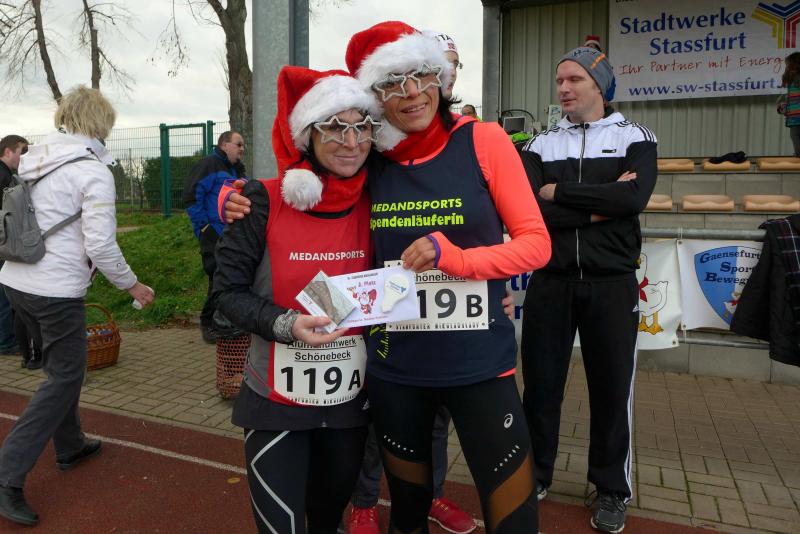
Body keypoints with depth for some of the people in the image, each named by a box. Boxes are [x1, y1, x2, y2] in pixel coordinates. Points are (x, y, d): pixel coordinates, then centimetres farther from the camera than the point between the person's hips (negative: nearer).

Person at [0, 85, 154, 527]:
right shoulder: (93, 171, -14)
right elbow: (100, 245, -18)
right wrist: (131, 285, -6)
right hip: (56, 290, -8)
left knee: (60, 367, 21)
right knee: (64, 378, 3)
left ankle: (70, 446, 35)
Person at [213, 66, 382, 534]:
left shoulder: (373, 203, -4)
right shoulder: (266, 201, -14)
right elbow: (228, 290, -9)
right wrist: (286, 324, -25)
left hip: (350, 396, 4)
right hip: (278, 400, -3)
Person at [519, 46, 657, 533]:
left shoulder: (636, 138, 5)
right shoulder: (541, 145, 8)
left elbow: (635, 198, -15)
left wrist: (559, 193, -12)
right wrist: (600, 205, -12)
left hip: (612, 282, -1)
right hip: (550, 281, 2)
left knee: (612, 386, 7)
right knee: (541, 382, 9)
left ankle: (612, 490, 27)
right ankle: (535, 474, 29)